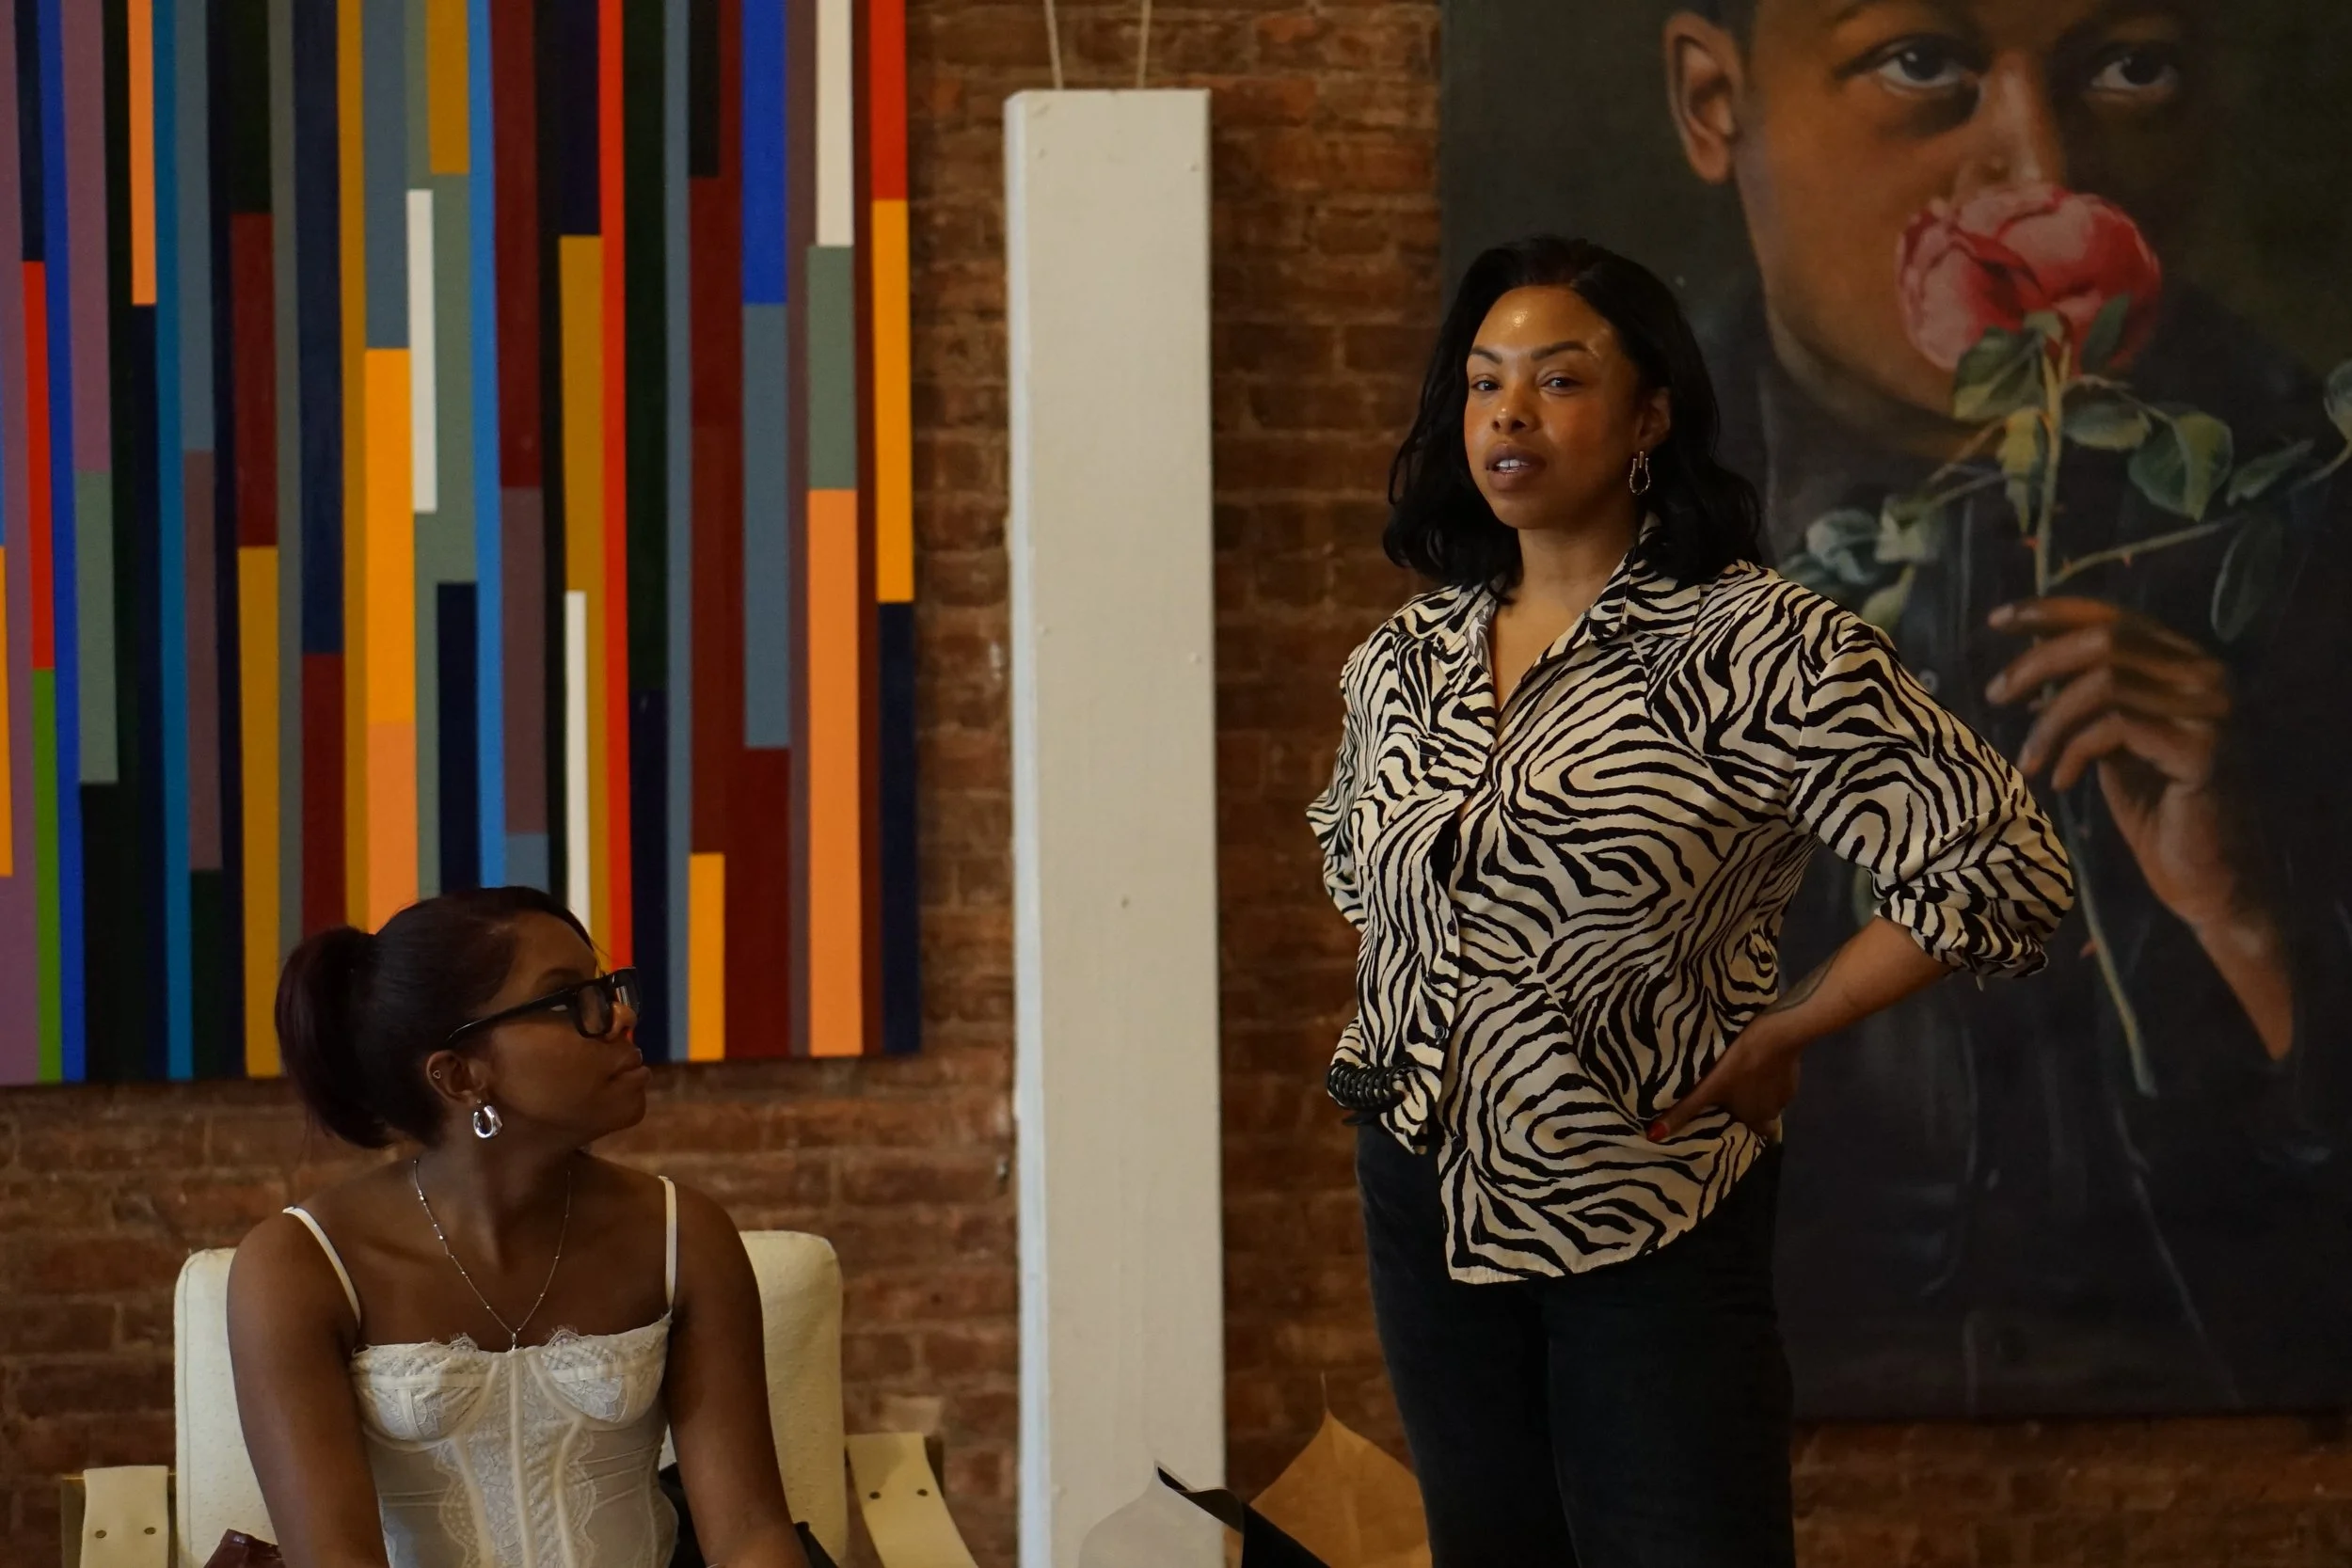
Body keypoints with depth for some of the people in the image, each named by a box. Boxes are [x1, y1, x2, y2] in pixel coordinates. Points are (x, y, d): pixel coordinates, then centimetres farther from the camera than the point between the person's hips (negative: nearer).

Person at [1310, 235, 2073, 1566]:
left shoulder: (1761, 649, -14)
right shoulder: (1404, 662, 5)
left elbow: (2004, 869, -16)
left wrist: (1782, 1033, -11)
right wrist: (1425, 992, 11)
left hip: (1650, 1221, -5)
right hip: (1429, 1204, 5)